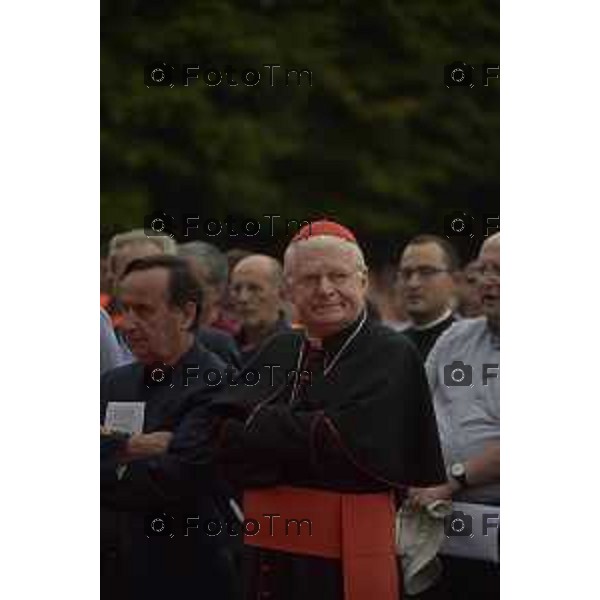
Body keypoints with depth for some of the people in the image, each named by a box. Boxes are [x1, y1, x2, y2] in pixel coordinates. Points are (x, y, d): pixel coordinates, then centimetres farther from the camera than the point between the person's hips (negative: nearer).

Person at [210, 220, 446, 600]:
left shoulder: (392, 356, -5)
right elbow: (227, 443, 3)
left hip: (350, 558, -5)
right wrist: (311, 434, -12)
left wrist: (261, 423, -6)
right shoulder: (277, 352, 12)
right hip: (270, 554, 5)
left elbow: (351, 443, -17)